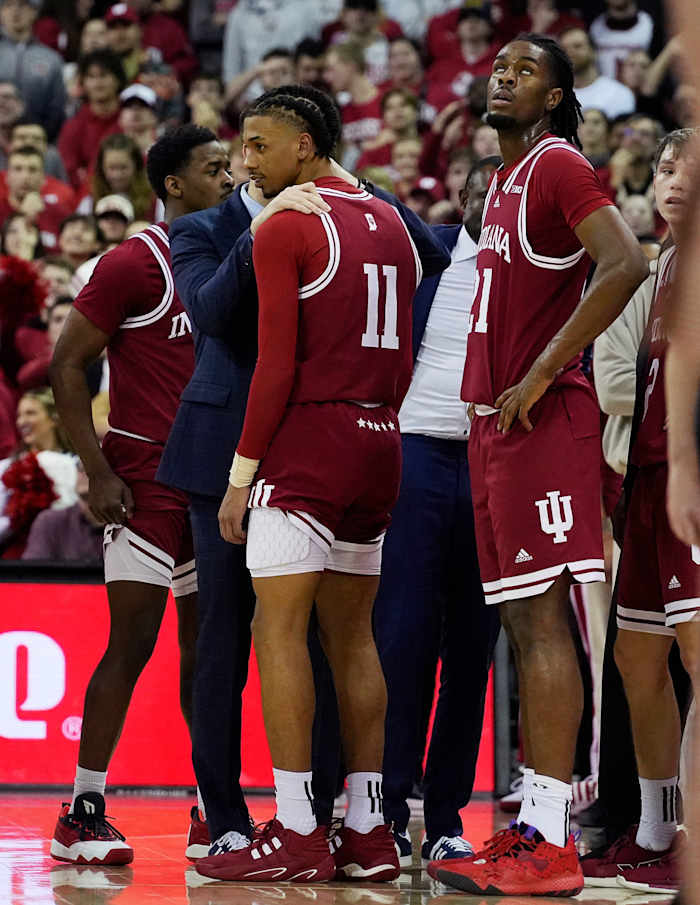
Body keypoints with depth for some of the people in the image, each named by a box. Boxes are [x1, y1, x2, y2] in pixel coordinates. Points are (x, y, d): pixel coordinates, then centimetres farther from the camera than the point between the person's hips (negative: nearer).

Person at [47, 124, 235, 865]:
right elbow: (65, 366, -9)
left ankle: (210, 815, 13)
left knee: (208, 643, 8)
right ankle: (81, 814, -3)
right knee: (133, 641, -9)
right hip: (147, 476, -7)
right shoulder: (133, 264, -8)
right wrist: (97, 472, -14)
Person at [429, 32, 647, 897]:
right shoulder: (503, 182, 21)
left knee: (542, 622, -12)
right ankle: (530, 828, 11)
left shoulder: (559, 166, -8)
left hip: (543, 419, -10)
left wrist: (540, 375, -21)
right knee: (522, 626, 9)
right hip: (494, 424, 10)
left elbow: (625, 265, -23)